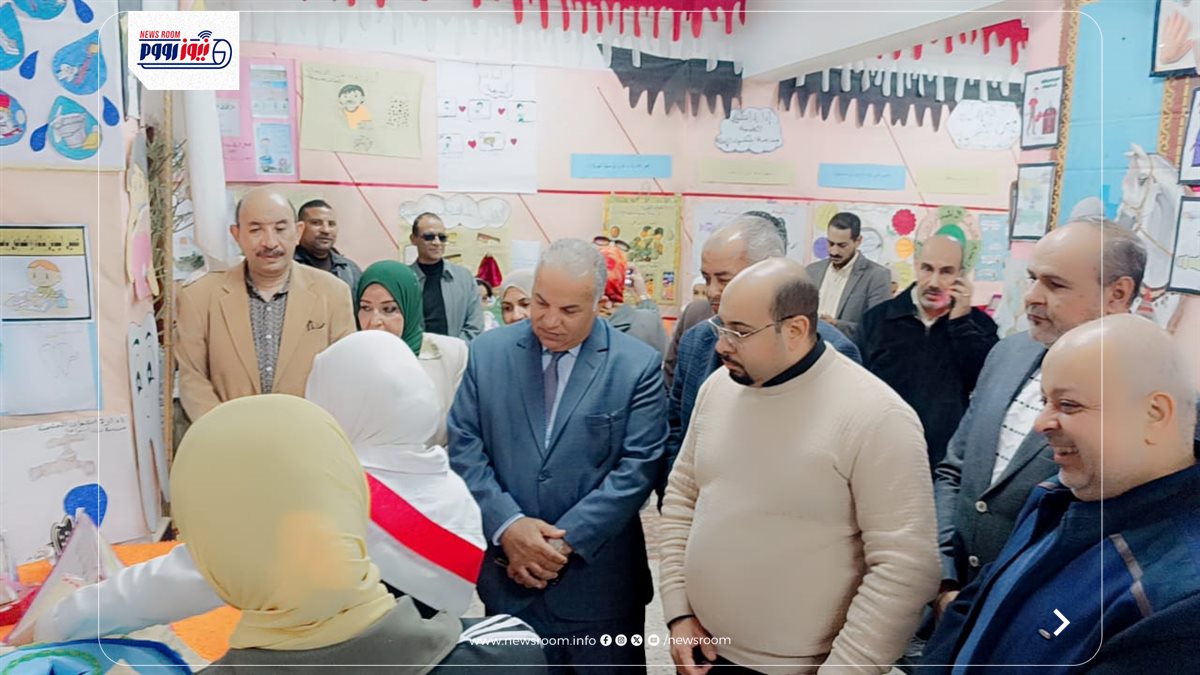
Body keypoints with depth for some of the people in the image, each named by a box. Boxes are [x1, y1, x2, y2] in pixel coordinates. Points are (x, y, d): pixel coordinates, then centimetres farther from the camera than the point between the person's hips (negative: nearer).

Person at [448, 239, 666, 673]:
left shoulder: (638, 366, -8)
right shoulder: (488, 353, 0)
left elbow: (638, 467, -11)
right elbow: (464, 447, -1)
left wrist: (565, 541, -15)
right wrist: (507, 525, -14)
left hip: (597, 582, -2)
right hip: (508, 572, 2)